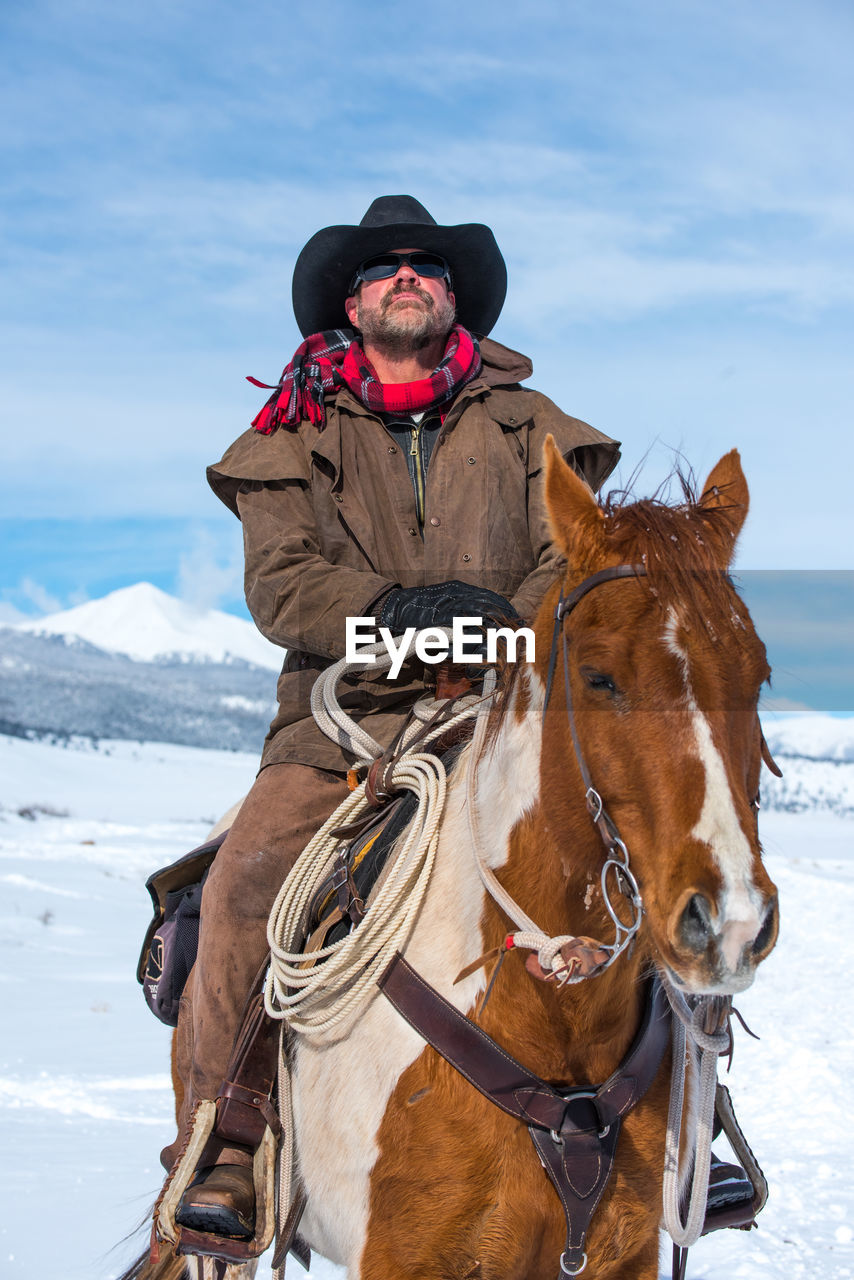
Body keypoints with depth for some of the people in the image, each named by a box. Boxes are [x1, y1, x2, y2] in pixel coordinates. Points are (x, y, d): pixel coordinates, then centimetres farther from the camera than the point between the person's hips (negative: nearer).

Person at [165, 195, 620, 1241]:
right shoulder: (297, 434, 13)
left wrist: (509, 630, -15)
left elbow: (573, 560, 6)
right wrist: (402, 610, -17)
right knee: (244, 888, -25)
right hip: (346, 723, -1)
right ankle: (220, 1163, -16)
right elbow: (280, 584, 0)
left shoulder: (526, 426, 17)